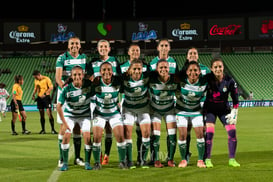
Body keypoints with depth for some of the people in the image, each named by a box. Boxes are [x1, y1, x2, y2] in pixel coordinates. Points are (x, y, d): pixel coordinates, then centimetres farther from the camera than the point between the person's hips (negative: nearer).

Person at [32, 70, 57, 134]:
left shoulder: (46, 79, -8)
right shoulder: (36, 80, 11)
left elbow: (51, 87, -12)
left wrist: (45, 94, -21)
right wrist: (33, 95, 6)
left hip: (46, 97, -6)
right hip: (39, 98, 6)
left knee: (49, 113, -10)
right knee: (41, 115, 6)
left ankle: (52, 129, -6)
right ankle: (43, 130, 11)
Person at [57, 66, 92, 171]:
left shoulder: (89, 85, -21)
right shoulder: (67, 89, -24)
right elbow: (59, 106, -19)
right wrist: (64, 123, -19)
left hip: (85, 115, 1)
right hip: (70, 115, -1)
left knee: (87, 136, -14)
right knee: (66, 136, -14)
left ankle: (87, 162, 1)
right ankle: (65, 163, 0)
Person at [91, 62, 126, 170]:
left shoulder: (117, 82, -16)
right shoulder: (96, 82, -19)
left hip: (114, 113, 1)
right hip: (99, 114, -1)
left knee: (120, 136, -8)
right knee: (96, 137, -10)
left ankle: (122, 162, 9)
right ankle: (97, 163, 6)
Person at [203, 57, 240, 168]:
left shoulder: (229, 81, -13)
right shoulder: (207, 79, -18)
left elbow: (235, 99, -3)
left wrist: (234, 113, -7)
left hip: (224, 109, 2)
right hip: (210, 109, -2)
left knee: (232, 131, -9)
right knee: (209, 132, -16)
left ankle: (232, 159, 2)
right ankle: (207, 159, -6)